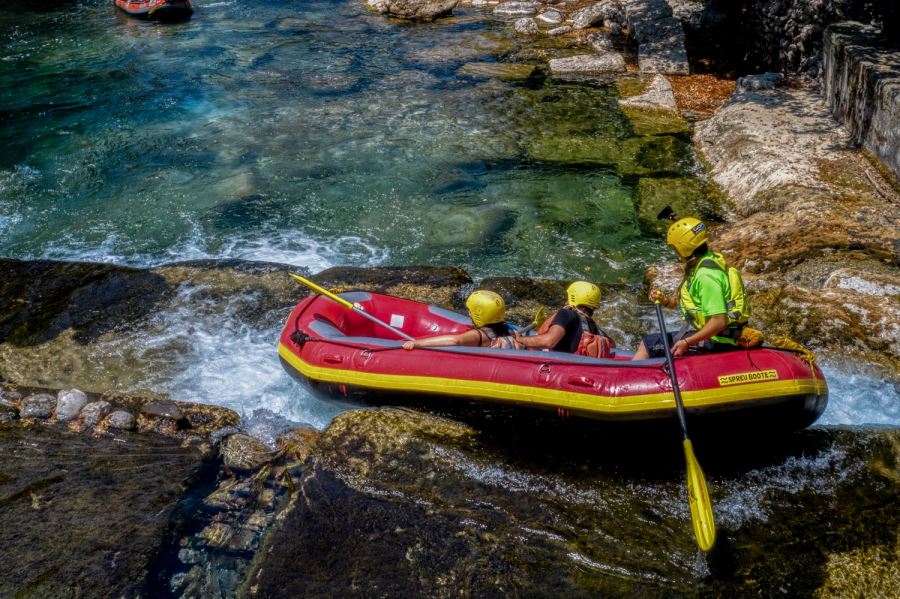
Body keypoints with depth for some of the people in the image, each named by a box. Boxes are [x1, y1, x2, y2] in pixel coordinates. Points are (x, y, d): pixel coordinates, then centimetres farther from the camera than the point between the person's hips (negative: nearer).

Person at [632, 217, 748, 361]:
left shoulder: (705, 276, -25)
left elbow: (719, 321, -29)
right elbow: (680, 302, 14)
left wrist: (687, 342, -29)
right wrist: (665, 301, -5)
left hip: (709, 342, -10)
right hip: (701, 333, 10)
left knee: (648, 344, -7)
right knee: (649, 342, 15)